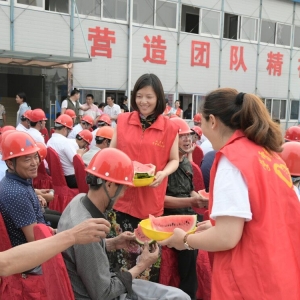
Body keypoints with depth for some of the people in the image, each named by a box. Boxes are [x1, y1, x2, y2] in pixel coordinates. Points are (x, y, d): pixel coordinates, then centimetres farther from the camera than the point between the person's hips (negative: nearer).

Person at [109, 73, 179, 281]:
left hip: (152, 201, -1)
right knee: (123, 251, 8)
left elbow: (174, 160, 5)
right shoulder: (123, 121, 4)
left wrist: (163, 173, -15)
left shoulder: (169, 127, -1)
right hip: (123, 197, 1)